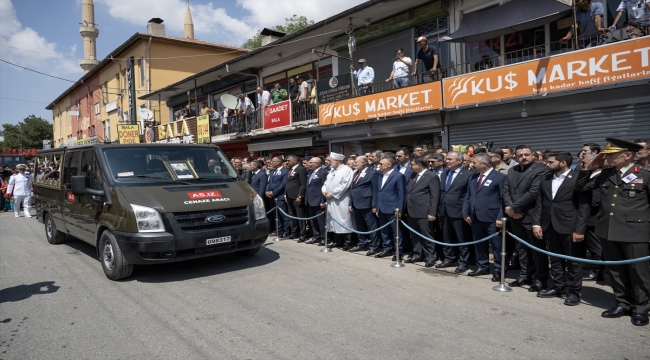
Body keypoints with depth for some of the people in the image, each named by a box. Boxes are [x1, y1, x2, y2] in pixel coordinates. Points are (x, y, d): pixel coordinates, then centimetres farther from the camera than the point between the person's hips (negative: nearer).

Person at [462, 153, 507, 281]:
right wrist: (466, 213, 7)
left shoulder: (500, 177, -7)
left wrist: (500, 218, -16)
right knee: (479, 244, 15)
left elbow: (504, 199, -10)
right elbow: (467, 197, 16)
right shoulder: (473, 177, 14)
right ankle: (483, 267, 28)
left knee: (497, 246, 3)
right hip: (475, 217, 7)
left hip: (492, 218, -7)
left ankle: (499, 271, 13)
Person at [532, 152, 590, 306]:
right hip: (550, 226, 6)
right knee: (555, 259, 14)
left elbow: (584, 206, -11)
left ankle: (574, 291, 17)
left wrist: (580, 229, -15)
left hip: (570, 227, -6)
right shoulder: (546, 179, 10)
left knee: (573, 260, 6)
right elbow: (539, 203, 10)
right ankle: (559, 287, 27)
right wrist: (536, 223, 3)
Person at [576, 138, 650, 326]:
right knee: (616, 271, 14)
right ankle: (623, 303, 27)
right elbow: (580, 187, 16)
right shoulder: (605, 175, 9)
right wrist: (589, 167, 5)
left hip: (635, 232, -5)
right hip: (609, 231, 5)